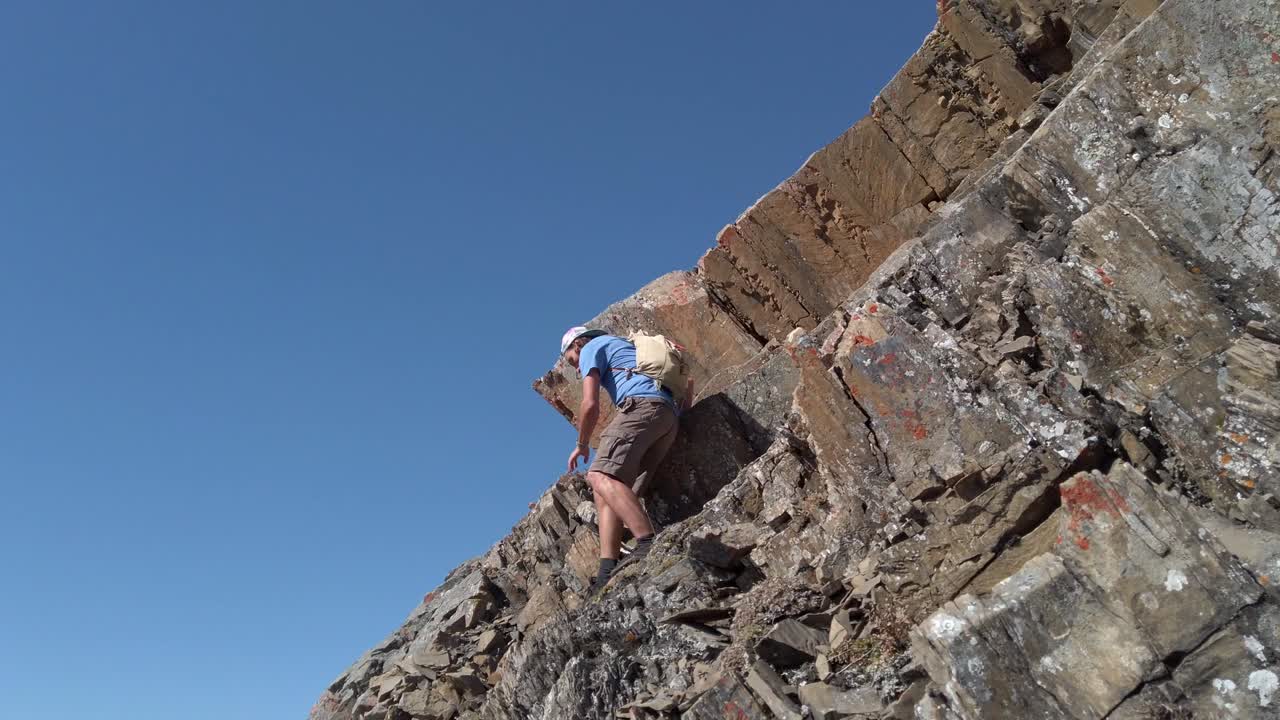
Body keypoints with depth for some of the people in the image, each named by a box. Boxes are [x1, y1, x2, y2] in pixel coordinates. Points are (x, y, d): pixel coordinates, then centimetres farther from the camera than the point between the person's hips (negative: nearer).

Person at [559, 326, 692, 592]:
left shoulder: (591, 349, 16)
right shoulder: (628, 348, 39)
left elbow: (591, 405, 3)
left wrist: (582, 445, 17)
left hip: (641, 405, -8)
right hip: (670, 417, 8)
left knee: (601, 477, -22)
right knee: (607, 484, 4)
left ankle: (649, 544, -40)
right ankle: (608, 570, -10)